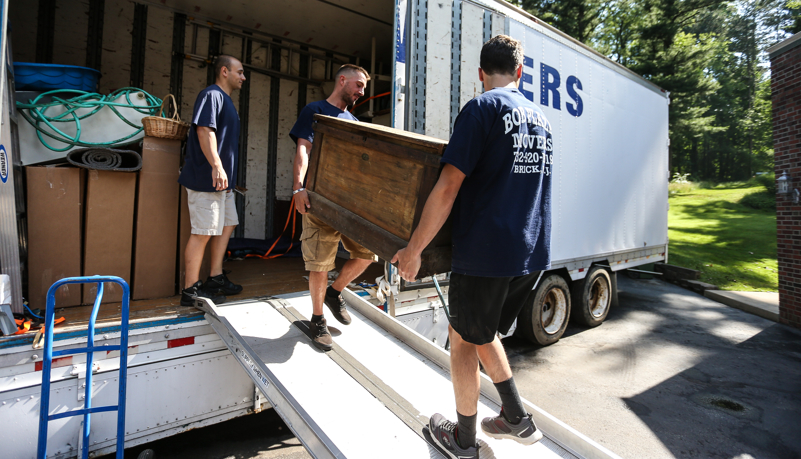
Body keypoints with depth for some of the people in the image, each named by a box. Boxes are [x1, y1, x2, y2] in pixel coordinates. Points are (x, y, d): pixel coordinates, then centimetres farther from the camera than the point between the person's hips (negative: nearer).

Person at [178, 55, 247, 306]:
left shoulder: (225, 99, 22)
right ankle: (190, 290, 3)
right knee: (203, 232, -6)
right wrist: (216, 166, -30)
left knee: (227, 224, 13)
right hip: (206, 178, -10)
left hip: (222, 180, 11)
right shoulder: (212, 94, -8)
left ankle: (215, 278, 22)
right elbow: (204, 130, -21)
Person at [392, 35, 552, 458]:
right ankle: (516, 419, 33)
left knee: (463, 338, 12)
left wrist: (413, 249, -10)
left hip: (485, 251, -7)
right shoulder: (540, 117, 16)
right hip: (533, 253, 7)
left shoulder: (482, 108, -8)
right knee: (482, 333, 24)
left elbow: (448, 187, -17)